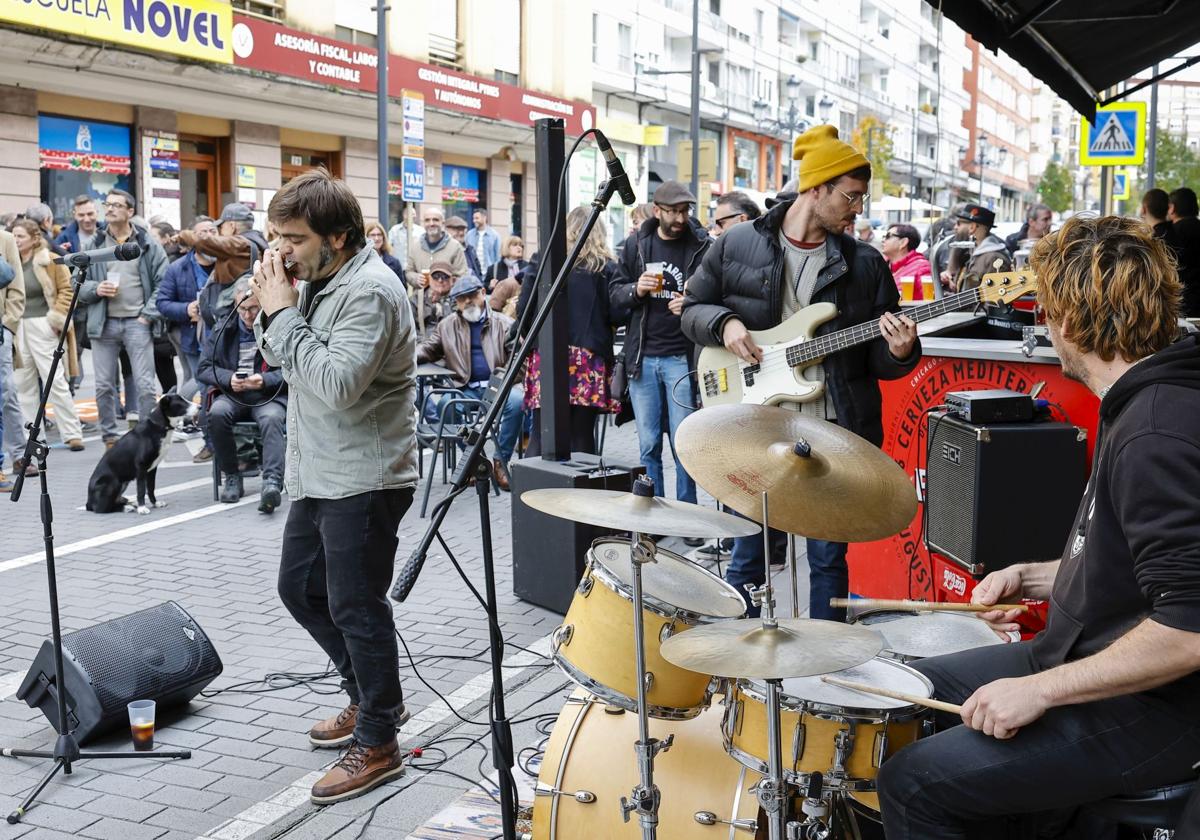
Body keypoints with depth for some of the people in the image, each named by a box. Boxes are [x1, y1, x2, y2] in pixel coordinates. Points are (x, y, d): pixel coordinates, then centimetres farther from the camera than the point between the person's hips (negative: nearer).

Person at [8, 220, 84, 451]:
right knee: (23, 384, 8)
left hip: (42, 327, -6)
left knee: (55, 381, -6)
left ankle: (73, 434, 0)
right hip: (18, 329, 6)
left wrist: (56, 318, -11)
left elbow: (67, 290, -5)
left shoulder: (49, 261, -5)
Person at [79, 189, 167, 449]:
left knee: (145, 385, -5)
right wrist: (95, 289, -8)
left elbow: (163, 283, 1)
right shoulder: (94, 245, 11)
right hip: (104, 323, 3)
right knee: (104, 386, 5)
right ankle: (109, 438, 16)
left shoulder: (148, 245, 5)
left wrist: (148, 314, -7)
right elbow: (78, 283, 12)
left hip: (137, 323, -2)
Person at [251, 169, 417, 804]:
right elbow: (275, 358, 15)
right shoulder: (313, 279, 10)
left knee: (355, 608, -2)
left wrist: (283, 314, -21)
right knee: (300, 589, 18)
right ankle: (371, 697, 35)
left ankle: (378, 744, 13)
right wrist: (270, 308, -3)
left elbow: (337, 383, -29)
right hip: (317, 474, 10)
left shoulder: (368, 290, -19)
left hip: (362, 480, -10)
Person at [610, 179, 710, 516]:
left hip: (681, 358, -3)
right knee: (648, 444, 9)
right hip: (642, 358, 3)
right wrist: (635, 290, -9)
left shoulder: (703, 247, -2)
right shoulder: (636, 246, 8)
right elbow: (614, 297, 11)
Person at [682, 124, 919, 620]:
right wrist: (725, 323, -10)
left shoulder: (864, 263, 3)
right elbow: (693, 309, 10)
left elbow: (878, 357, 4)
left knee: (829, 557, 9)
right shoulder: (738, 246, 1)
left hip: (834, 429, 1)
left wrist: (898, 352, -19)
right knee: (751, 555, 9)